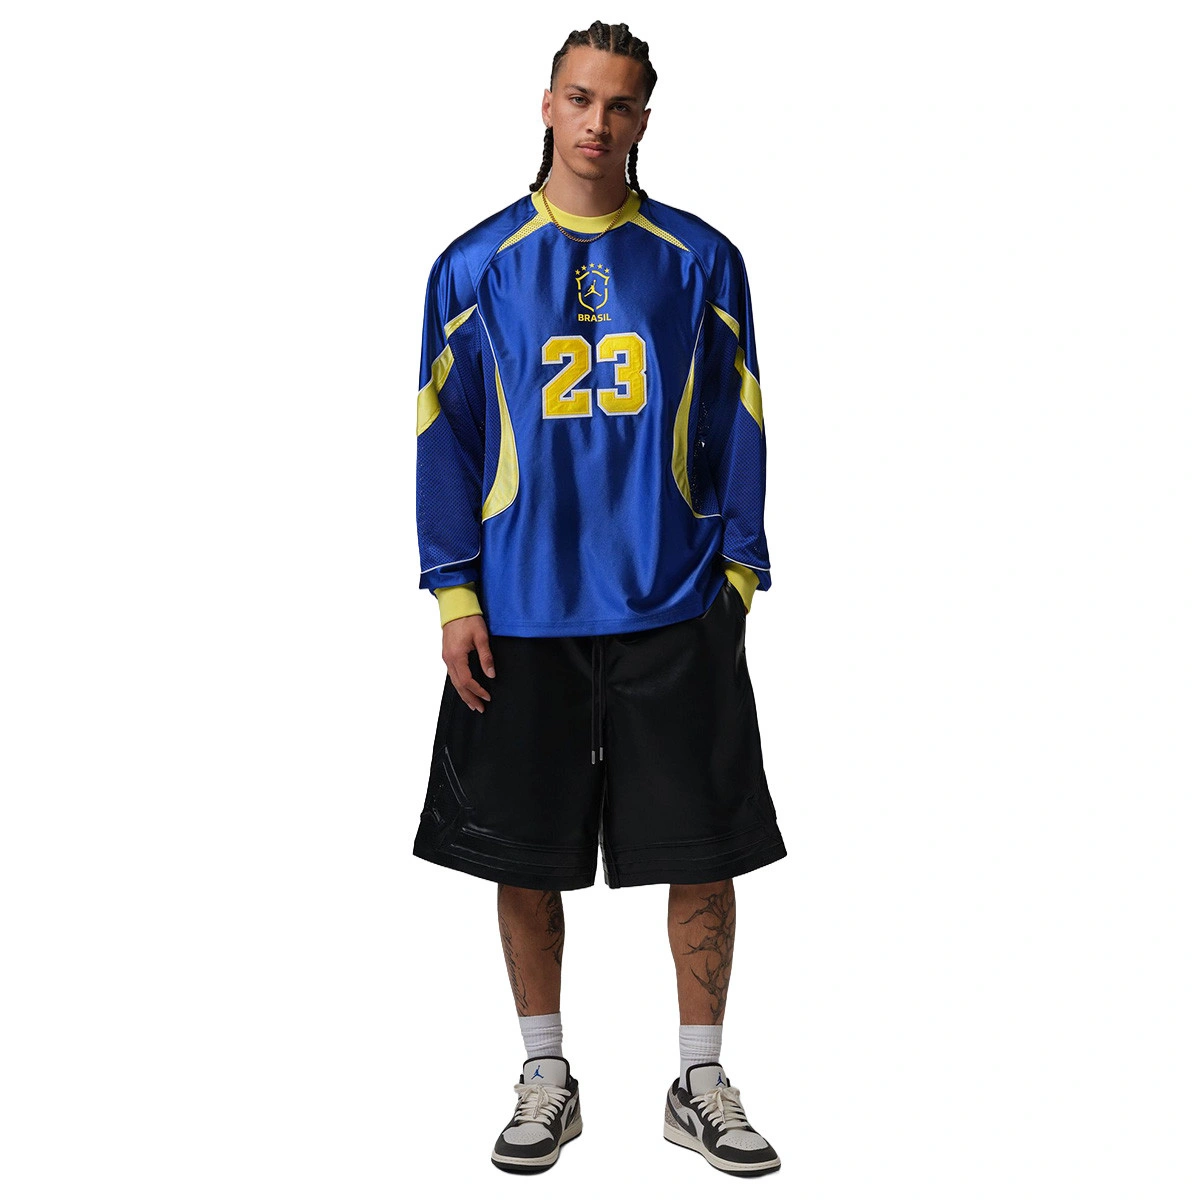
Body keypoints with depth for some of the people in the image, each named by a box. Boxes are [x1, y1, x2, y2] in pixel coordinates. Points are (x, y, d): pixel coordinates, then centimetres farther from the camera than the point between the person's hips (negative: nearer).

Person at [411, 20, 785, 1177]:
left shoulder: (700, 261, 4)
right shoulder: (475, 266, 4)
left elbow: (736, 430, 7)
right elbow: (443, 433, 5)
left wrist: (735, 574, 0)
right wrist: (453, 595, -1)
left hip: (673, 611, 0)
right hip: (522, 614, 0)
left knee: (703, 853, 3)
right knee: (524, 860, 7)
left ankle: (700, 1080, 20)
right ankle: (545, 1077, 24)